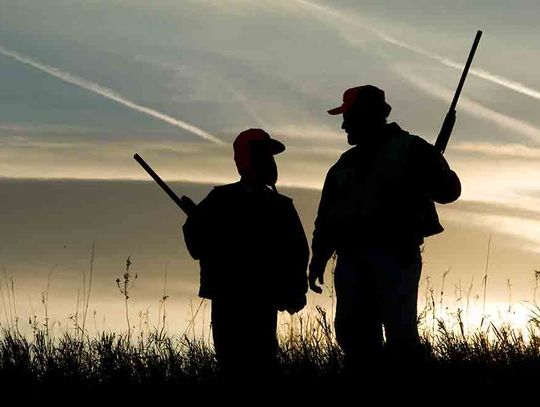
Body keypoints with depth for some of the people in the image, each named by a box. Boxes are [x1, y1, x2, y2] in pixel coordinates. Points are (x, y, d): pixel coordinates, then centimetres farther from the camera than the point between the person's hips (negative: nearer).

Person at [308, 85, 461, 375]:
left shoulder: (409, 150, 4)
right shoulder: (346, 164, 21)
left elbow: (448, 191, -2)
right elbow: (326, 217, 21)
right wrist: (318, 260, 14)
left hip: (395, 255, -6)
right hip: (351, 259, 6)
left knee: (399, 333, -12)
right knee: (352, 332, 0)